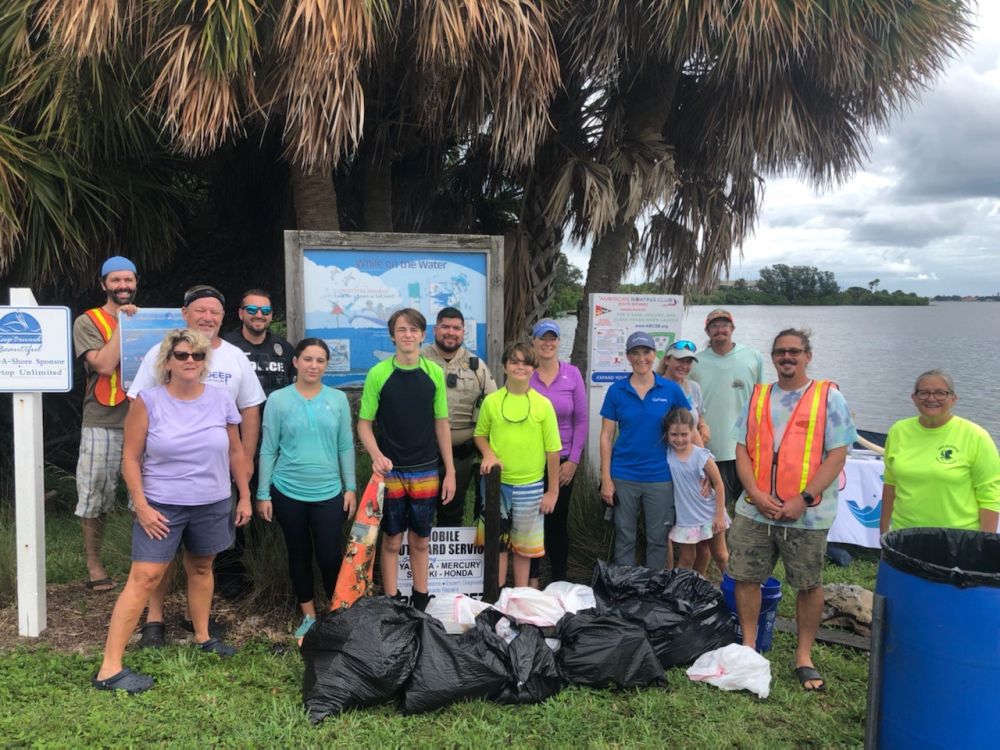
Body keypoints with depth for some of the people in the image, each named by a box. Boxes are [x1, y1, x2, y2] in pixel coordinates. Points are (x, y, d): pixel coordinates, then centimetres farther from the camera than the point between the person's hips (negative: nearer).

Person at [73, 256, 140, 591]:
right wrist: (121, 323, -11)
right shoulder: (88, 322, 0)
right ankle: (94, 565, 18)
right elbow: (104, 365, -14)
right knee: (95, 496, 4)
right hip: (103, 424, -3)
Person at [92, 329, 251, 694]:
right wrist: (141, 505, -13)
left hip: (213, 505, 3)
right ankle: (109, 669, -2)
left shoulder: (222, 400, -1)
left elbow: (235, 452, 8)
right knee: (144, 577, -7)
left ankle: (202, 636, 38)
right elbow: (131, 458, -6)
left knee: (201, 568, 18)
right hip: (161, 505, -3)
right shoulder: (148, 401, -9)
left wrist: (245, 497, 8)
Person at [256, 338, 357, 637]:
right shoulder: (278, 399, -4)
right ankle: (309, 614, 30)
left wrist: (351, 487, 3)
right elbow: (268, 450, -1)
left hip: (329, 493, 0)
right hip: (288, 493, 0)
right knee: (299, 555, 13)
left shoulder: (338, 398, 0)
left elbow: (346, 446, 5)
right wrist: (263, 494, -1)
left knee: (330, 556, 1)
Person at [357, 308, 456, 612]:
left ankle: (421, 603, 27)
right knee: (392, 540, 8)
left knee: (420, 541, 13)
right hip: (390, 471, -2)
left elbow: (442, 424, 5)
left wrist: (450, 471, 4)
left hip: (426, 472, 2)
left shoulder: (434, 373, -1)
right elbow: (364, 423, -2)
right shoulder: (378, 374, -7)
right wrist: (376, 455, -20)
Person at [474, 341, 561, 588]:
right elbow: (480, 434, 11)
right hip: (496, 483, 1)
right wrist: (488, 453, -10)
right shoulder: (491, 401, -1)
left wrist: (552, 491, -2)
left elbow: (553, 450, -2)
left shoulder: (543, 404, -5)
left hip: (530, 486, 0)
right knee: (497, 542, 8)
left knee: (524, 546, 12)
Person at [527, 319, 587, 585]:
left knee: (557, 522, 9)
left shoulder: (572, 374, -2)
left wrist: (573, 460, -4)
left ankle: (559, 581, 23)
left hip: (562, 461, 0)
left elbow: (582, 420, 1)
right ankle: (531, 580, 25)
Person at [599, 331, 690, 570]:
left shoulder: (671, 390, -1)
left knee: (658, 539, 10)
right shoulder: (616, 391, 0)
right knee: (624, 538, 10)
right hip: (623, 477, 0)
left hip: (660, 477, 0)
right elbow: (606, 436, 1)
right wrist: (606, 478, -4)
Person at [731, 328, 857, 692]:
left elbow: (837, 455, -8)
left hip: (807, 514, -3)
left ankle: (804, 657, 24)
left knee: (808, 585, 8)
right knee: (746, 577, 9)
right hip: (755, 510, 4)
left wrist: (804, 499, -15)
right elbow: (742, 449, 7)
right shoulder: (758, 397, 10)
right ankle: (748, 647, 25)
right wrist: (755, 493, -8)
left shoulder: (829, 398, -2)